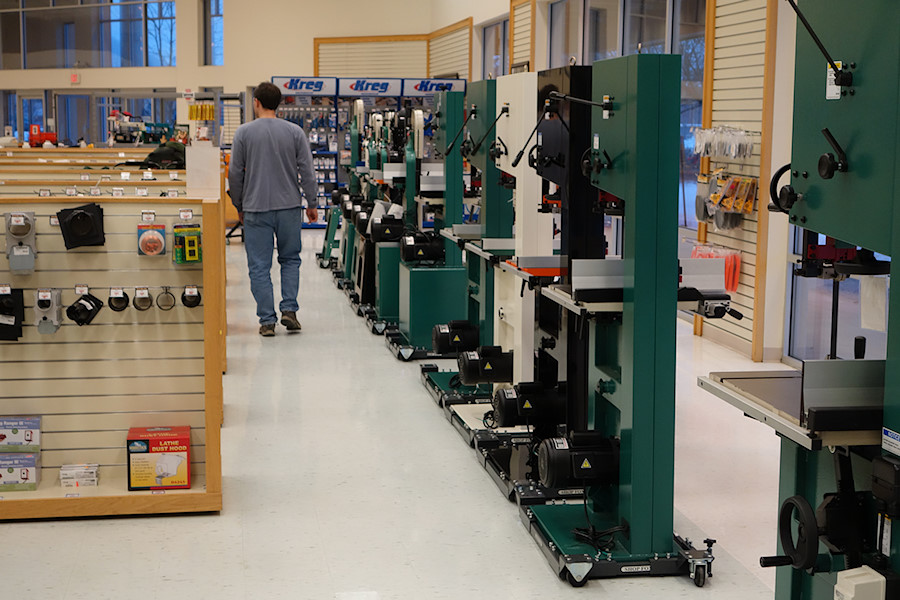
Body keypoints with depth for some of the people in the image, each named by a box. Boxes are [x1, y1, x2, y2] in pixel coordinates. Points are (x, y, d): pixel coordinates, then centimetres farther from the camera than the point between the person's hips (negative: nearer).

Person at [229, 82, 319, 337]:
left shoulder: (244, 133, -3)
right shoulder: (294, 132, 0)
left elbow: (235, 173, 0)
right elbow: (307, 170, -1)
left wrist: (239, 206, 12)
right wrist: (312, 204, 8)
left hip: (256, 209, -2)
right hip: (289, 207, 2)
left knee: (259, 267, 4)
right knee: (290, 259, 17)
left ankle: (267, 320, 2)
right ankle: (289, 309, 4)